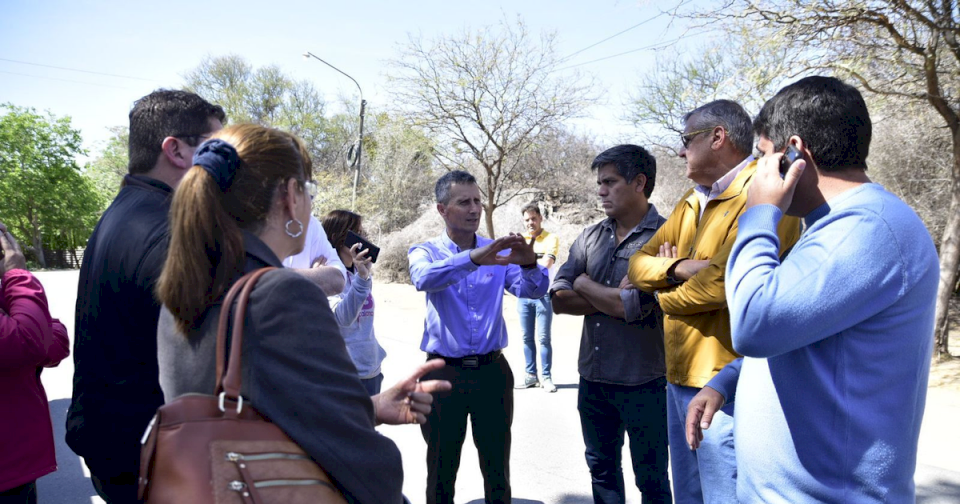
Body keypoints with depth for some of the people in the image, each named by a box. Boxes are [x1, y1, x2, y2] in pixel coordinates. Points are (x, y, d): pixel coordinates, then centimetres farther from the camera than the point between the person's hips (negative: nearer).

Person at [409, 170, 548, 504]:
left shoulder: (499, 253, 5)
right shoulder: (425, 252, -2)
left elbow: (532, 290, -9)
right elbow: (424, 279, -25)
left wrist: (529, 265, -32)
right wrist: (473, 258, -42)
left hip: (493, 371, 2)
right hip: (445, 372, -2)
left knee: (497, 469, 14)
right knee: (441, 471, 12)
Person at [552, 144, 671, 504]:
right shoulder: (591, 237, 5)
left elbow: (635, 306, -23)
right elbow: (560, 299, -2)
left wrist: (585, 285, -7)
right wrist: (614, 299, -14)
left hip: (644, 383, -6)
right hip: (593, 379, 6)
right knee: (601, 467, 22)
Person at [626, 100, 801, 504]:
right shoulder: (690, 202, 14)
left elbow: (724, 281, -25)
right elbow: (639, 263, 9)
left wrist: (666, 296, -4)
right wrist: (677, 267, -14)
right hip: (680, 378, 9)